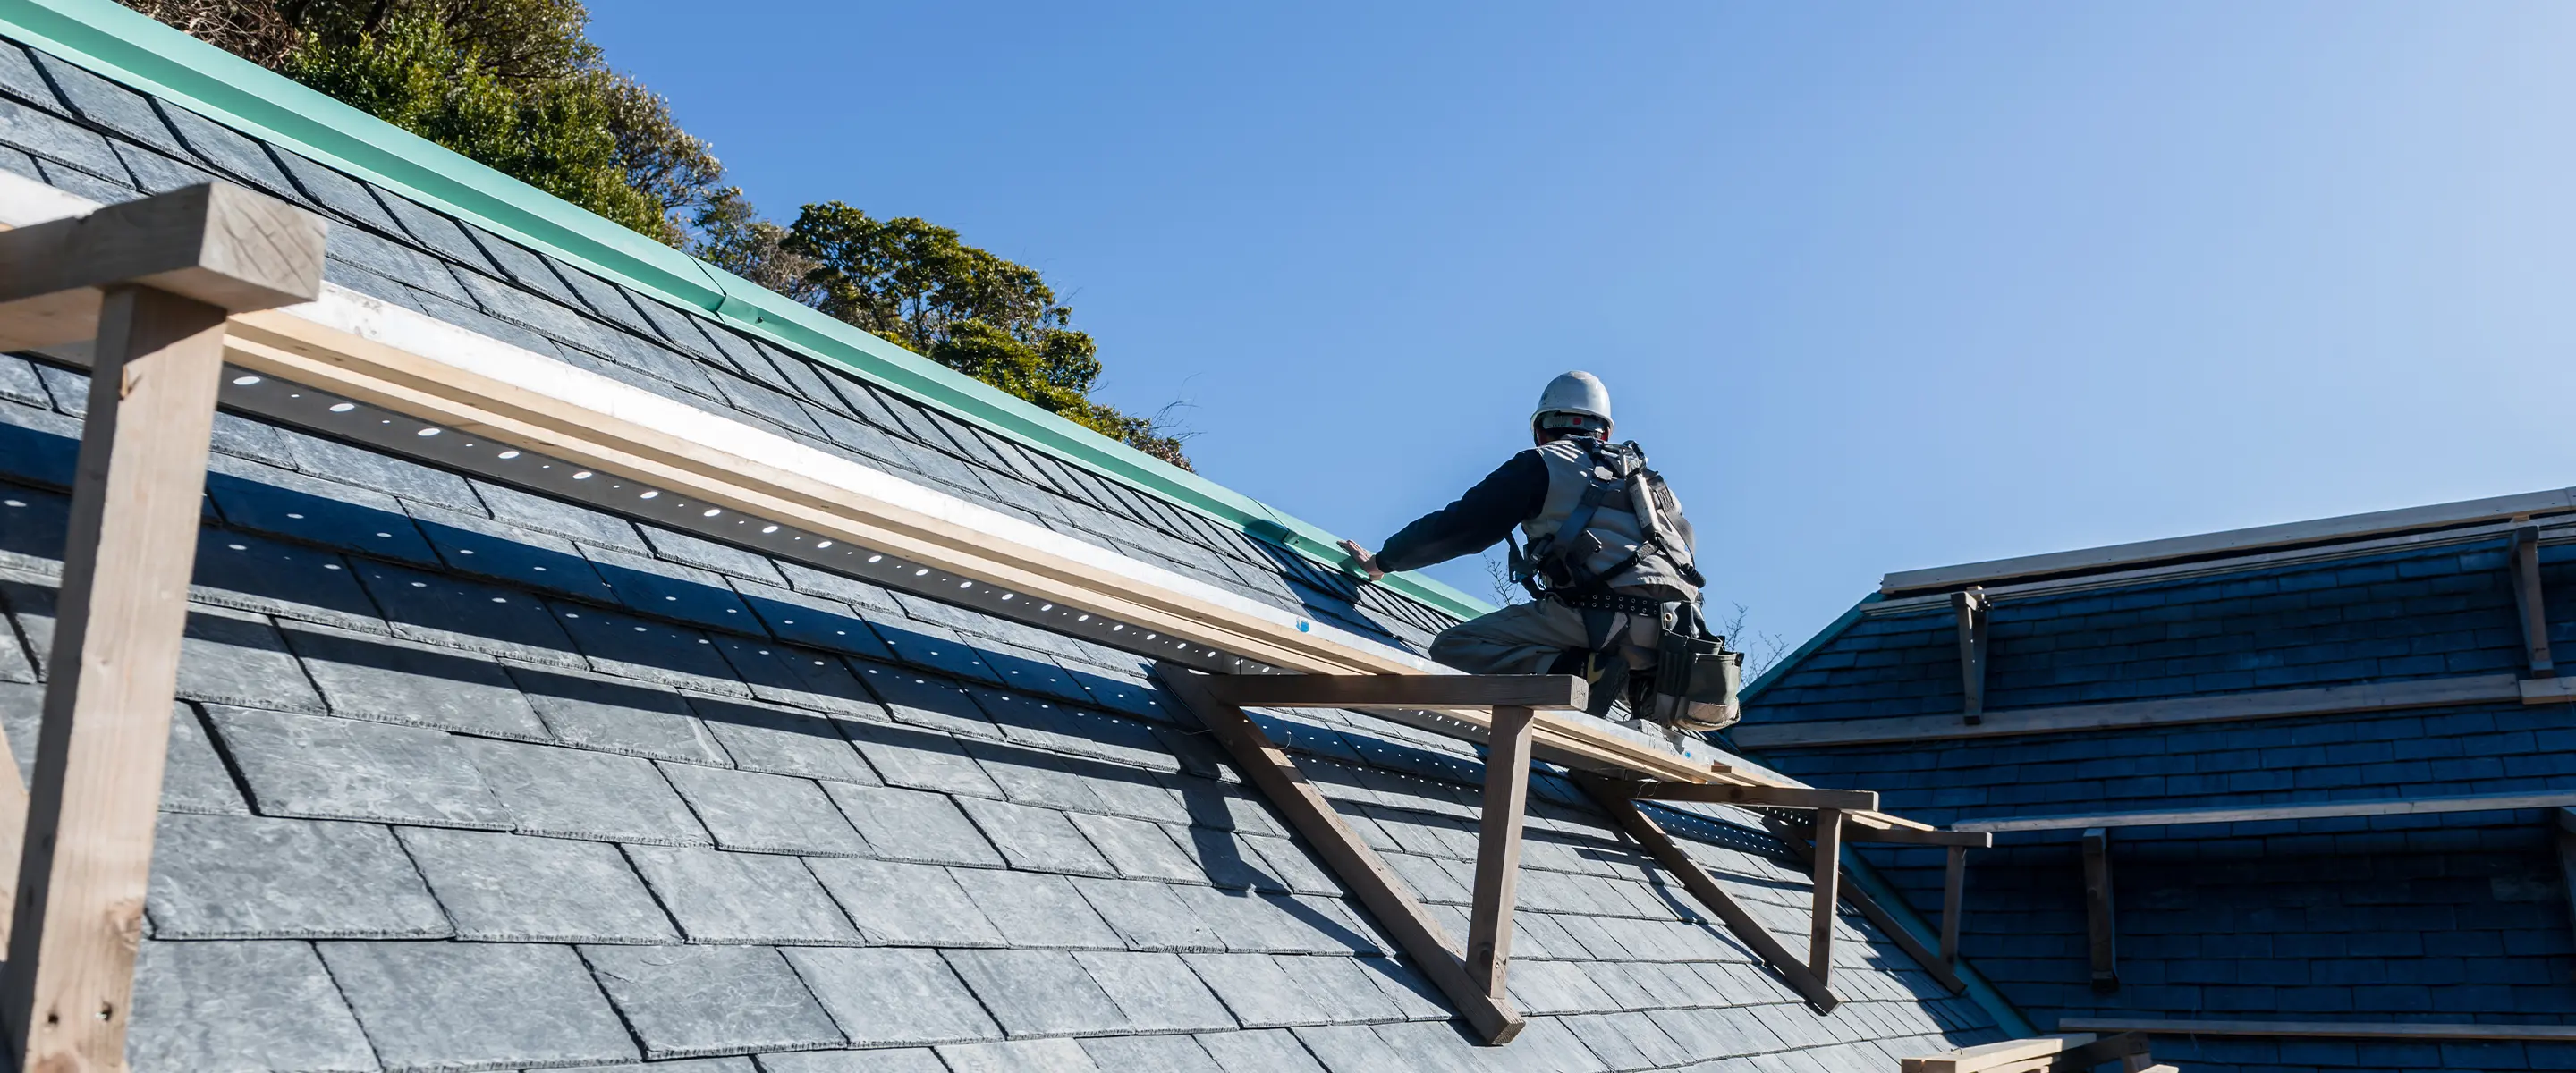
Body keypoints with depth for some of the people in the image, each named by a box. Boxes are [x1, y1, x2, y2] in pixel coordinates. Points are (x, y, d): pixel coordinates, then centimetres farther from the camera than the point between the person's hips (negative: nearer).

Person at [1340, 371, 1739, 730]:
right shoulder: (1641, 473, 29)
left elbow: (1461, 525, 10)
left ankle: (1582, 672, -20)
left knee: (1455, 647, -2)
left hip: (1608, 617, -6)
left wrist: (1382, 561, 21)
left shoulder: (1542, 463, 10)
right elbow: (1684, 541, 32)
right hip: (1680, 627, 7)